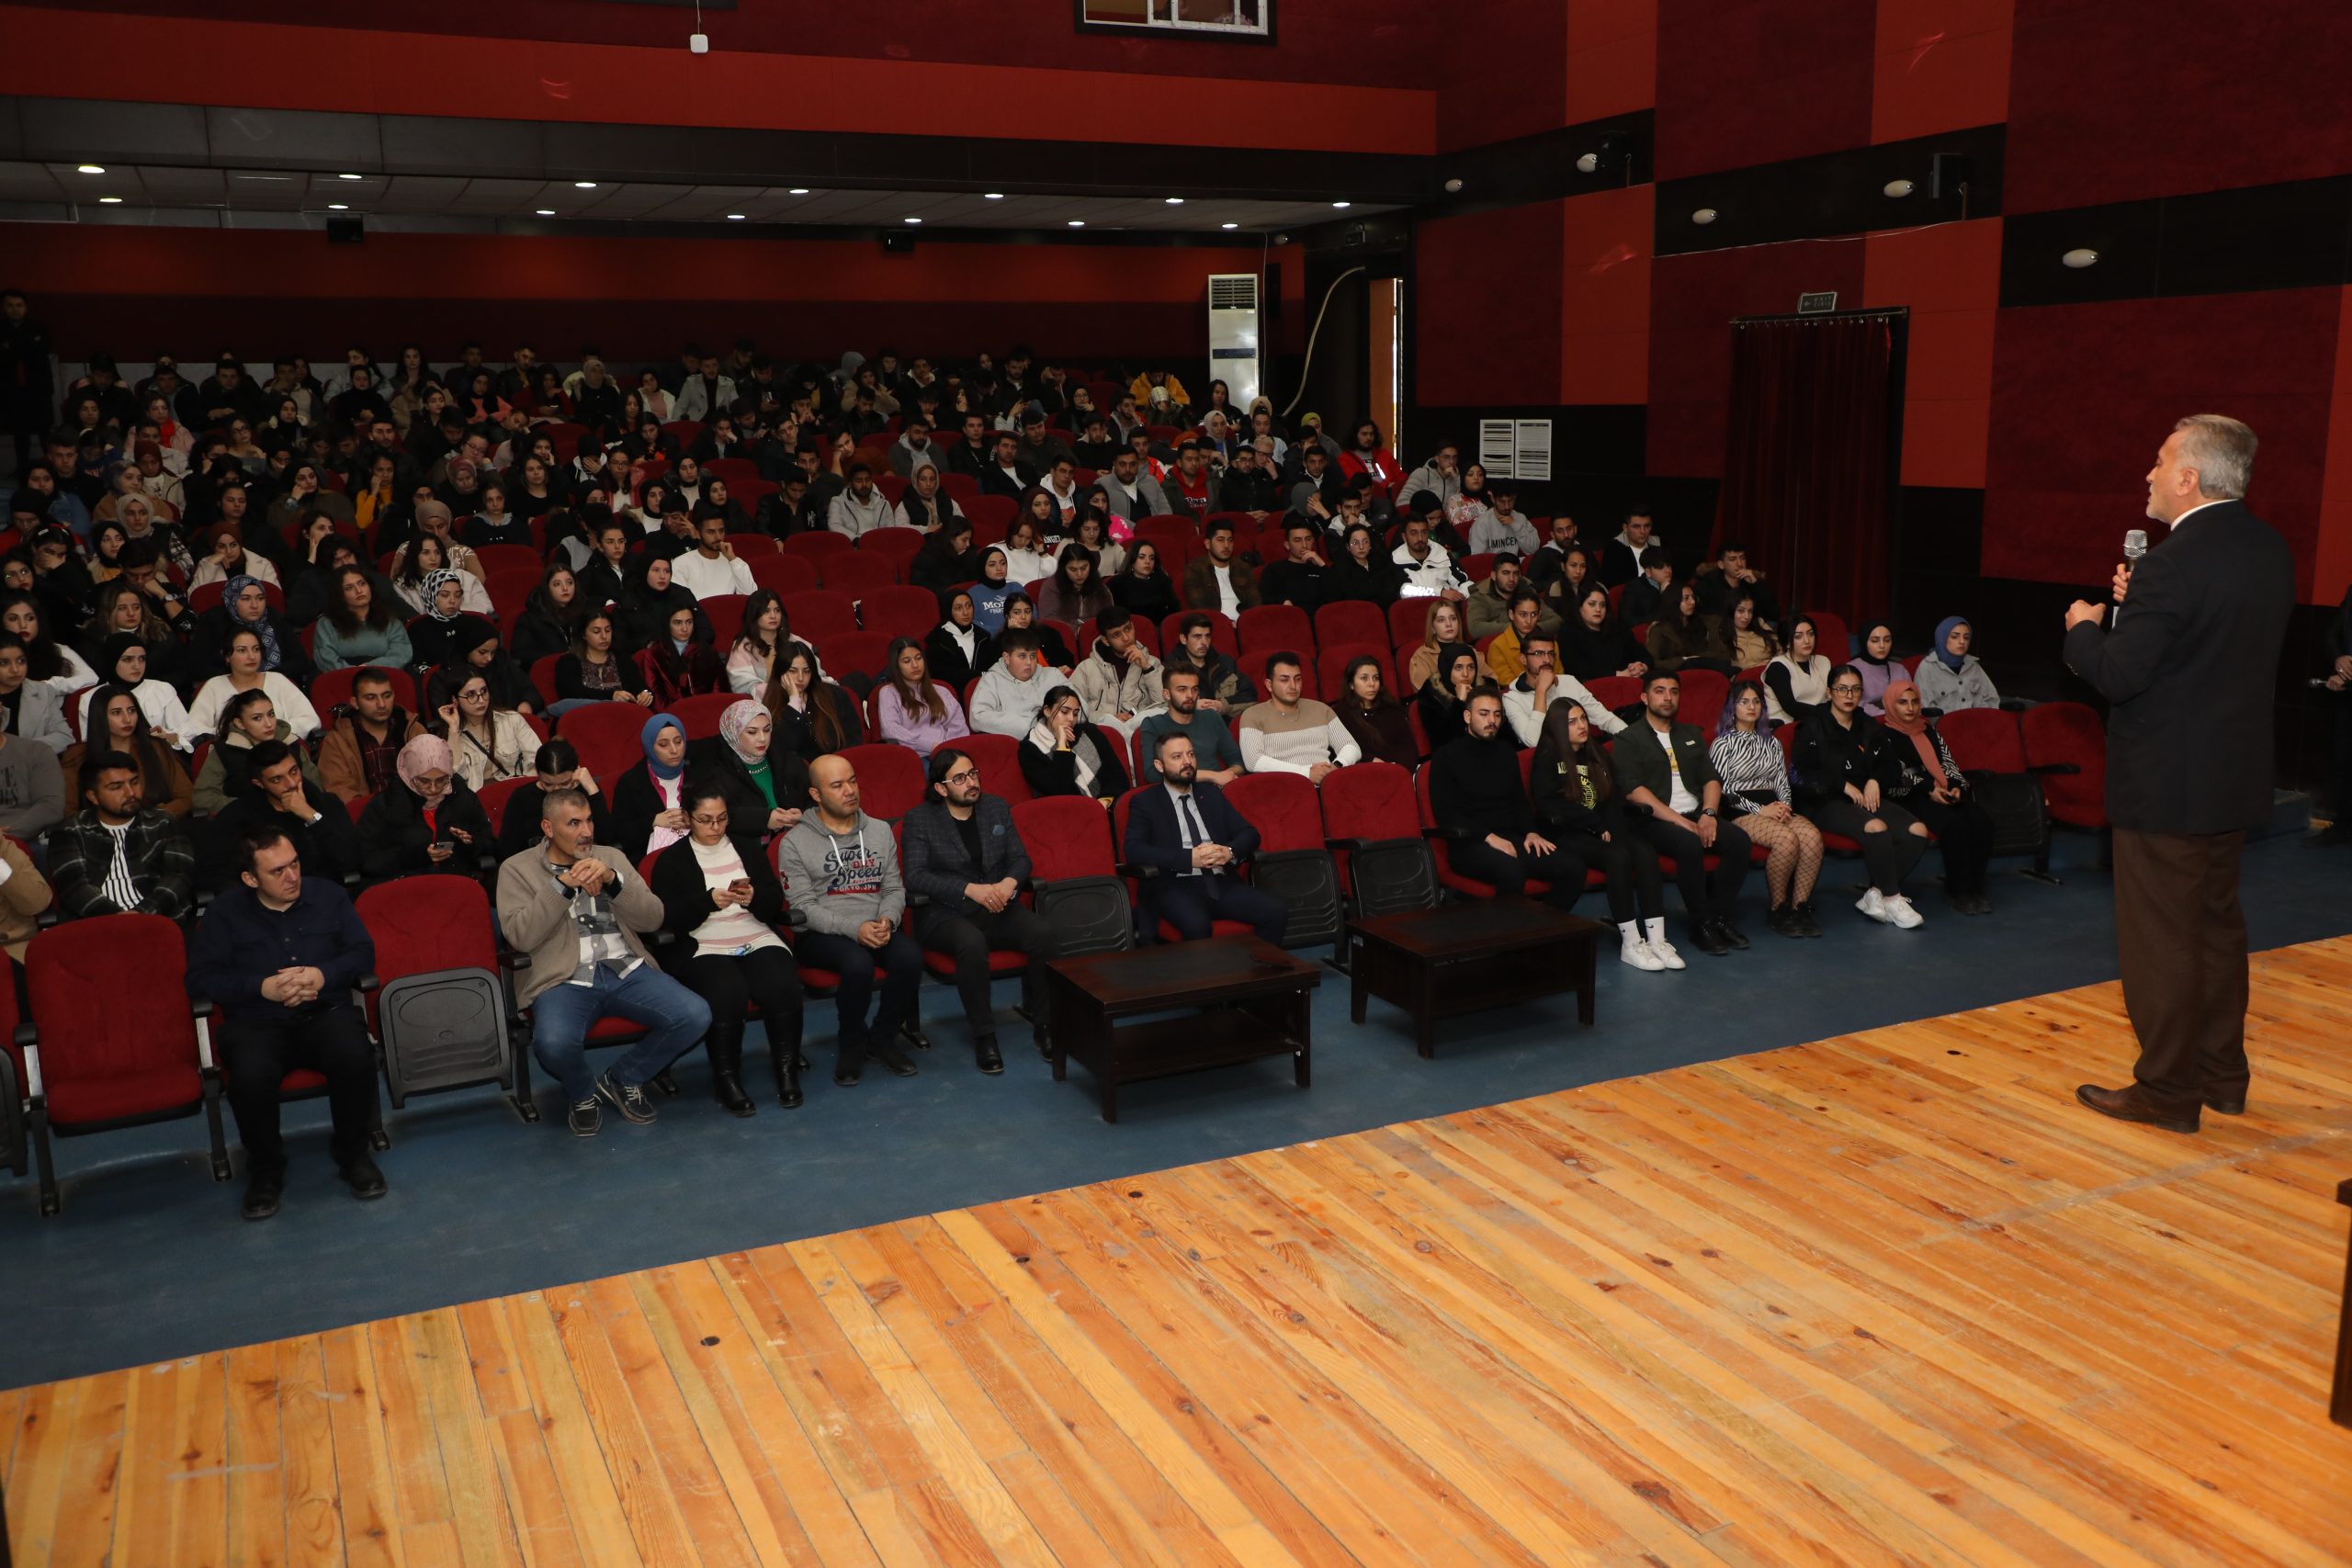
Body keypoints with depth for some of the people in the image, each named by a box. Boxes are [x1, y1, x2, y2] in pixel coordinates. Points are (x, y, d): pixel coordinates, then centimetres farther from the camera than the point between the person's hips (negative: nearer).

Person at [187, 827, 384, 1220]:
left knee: (355, 1057, -33)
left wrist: (323, 975, -12)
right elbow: (200, 976, 0)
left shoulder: (327, 895, 11)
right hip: (256, 1023, -1)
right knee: (251, 1076, -35)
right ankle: (265, 1169, -6)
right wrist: (262, 987, -14)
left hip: (327, 1012, 1)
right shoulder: (225, 911, 6)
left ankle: (353, 1154, -7)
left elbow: (364, 952, 8)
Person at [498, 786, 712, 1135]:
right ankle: (582, 1094, 3)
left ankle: (623, 1080, 7)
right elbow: (520, 937, -8)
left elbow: (653, 918, 6)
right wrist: (563, 885, -14)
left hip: (627, 971, 3)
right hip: (564, 980, -3)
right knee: (553, 1043, -36)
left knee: (696, 1016, -20)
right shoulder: (517, 870, 7)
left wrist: (612, 880, -9)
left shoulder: (610, 857, 16)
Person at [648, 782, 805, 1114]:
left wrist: (754, 897, -11)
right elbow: (666, 918, -4)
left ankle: (787, 1071, -13)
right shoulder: (671, 860, 9)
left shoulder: (746, 848, 18)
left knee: (783, 987, -29)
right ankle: (726, 1079, -18)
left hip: (759, 941, 3)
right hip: (703, 949, -3)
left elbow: (776, 903, 11)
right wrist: (710, 901, -18)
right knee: (728, 993, -35)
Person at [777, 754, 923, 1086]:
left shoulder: (880, 831, 13)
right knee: (858, 964, -35)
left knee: (911, 957, -28)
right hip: (822, 934, -4)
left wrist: (886, 921, -11)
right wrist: (854, 929, -20)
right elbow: (803, 906, -8)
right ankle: (853, 1044, -8)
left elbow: (894, 889, 12)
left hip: (877, 928, 4)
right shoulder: (796, 843, -1)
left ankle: (882, 1038, -5)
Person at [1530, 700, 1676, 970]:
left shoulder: (1597, 754, 18)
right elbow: (1548, 806, -10)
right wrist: (1596, 823, -11)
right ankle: (1630, 944, -29)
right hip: (1566, 834, -5)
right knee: (1618, 856, -32)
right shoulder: (1547, 758, 0)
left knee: (1645, 853, -24)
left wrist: (1613, 828, -11)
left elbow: (1615, 798, 10)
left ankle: (1656, 940, -30)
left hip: (1602, 831, 5)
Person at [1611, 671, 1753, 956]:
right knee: (1689, 844, -35)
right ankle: (1701, 924, -19)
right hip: (1652, 821, -6)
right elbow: (1633, 791, -11)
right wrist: (1681, 822, -18)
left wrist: (1708, 814, -7)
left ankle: (1718, 914, -9)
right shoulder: (1628, 740, 2)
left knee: (1739, 841, -22)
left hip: (1696, 816, 6)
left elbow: (1711, 779, 15)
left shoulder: (1691, 735, 23)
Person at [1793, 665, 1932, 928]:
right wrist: (1844, 785, -11)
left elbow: (1888, 766, 23)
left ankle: (1874, 895, -16)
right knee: (1877, 828, -35)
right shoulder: (1813, 728, 1)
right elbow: (1804, 775, -8)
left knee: (1918, 831, -20)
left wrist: (1875, 781, 1)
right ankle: (1892, 900, -21)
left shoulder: (1869, 729, 19)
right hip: (1825, 802, -6)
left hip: (1866, 797, 6)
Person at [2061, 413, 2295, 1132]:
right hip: (2234, 776, 9)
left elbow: (2118, 676, -22)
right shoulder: (2270, 550, 5)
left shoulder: (2173, 565, -23)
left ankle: (2167, 1092, 13)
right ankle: (2221, 1075, 31)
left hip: (2167, 785, -9)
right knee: (2216, 924, 20)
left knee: (2160, 939, 3)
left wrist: (2085, 627, -3)